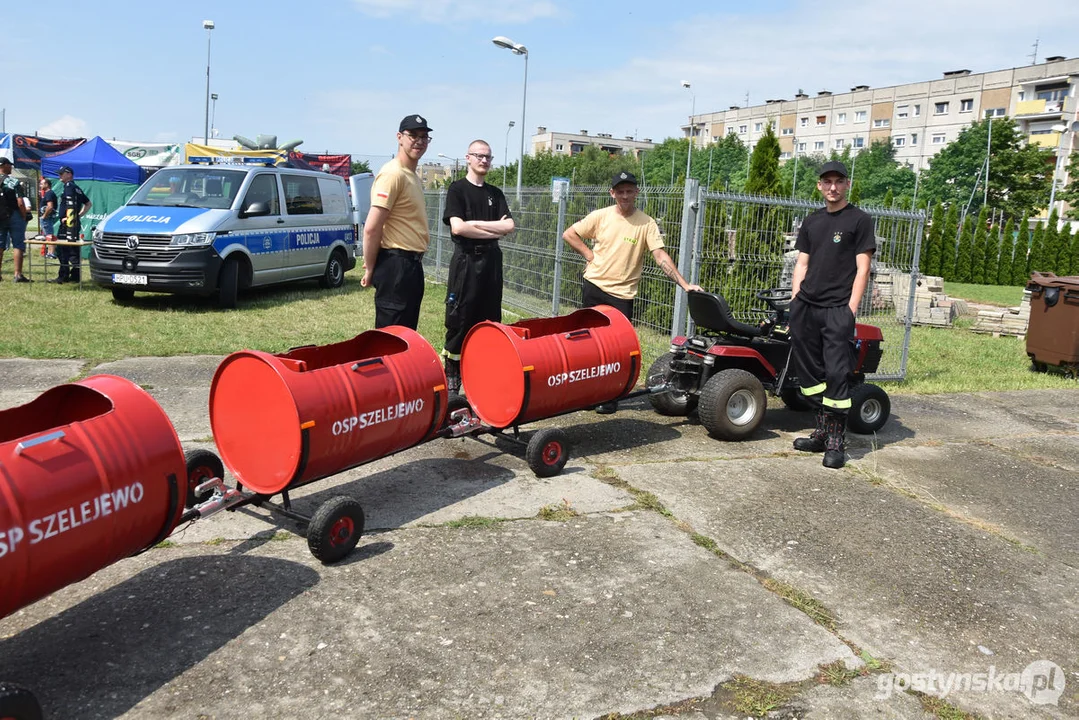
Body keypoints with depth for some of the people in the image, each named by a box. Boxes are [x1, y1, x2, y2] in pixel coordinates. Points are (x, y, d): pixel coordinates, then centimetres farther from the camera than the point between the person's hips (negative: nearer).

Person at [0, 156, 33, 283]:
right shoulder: (15, 182, -11)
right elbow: (20, 203, -16)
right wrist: (24, 216, -3)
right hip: (14, 216, -5)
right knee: (18, 245, 0)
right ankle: (18, 274, -4)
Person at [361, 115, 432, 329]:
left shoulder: (412, 175, 16)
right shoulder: (393, 174, -14)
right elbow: (371, 228, -19)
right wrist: (370, 269, -12)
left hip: (411, 264, 10)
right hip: (396, 265, -10)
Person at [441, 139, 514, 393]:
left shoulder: (496, 194, 15)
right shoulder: (457, 189, 0)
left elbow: (509, 226, 1)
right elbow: (457, 227, -14)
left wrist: (476, 223, -8)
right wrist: (494, 229, -8)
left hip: (491, 260, 5)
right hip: (466, 260, -5)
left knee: (490, 321, 6)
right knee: (459, 321, -4)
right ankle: (452, 375, 3)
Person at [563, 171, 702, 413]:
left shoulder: (646, 223, -6)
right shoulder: (600, 216, 0)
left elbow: (660, 256, -13)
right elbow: (569, 234, 6)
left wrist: (684, 284, -23)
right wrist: (589, 255, -4)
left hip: (622, 294, -2)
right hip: (593, 286, 2)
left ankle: (610, 398, 11)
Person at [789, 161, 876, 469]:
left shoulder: (859, 220, 1)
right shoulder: (812, 221, 17)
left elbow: (862, 270, -3)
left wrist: (851, 310, -11)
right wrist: (795, 302, 8)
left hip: (837, 309, -6)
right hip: (806, 306, 6)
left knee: (836, 374, -9)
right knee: (808, 371, 9)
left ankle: (836, 441, -2)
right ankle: (822, 431, 20)